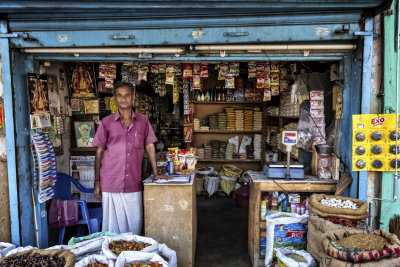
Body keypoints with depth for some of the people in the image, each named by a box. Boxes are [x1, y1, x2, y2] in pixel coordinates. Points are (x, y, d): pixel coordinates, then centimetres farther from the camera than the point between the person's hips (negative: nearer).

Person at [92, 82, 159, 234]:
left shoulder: (143, 121, 7)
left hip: (133, 183, 2)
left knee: (135, 223, 8)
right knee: (113, 223, 7)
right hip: (111, 183, -1)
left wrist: (155, 173, 4)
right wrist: (97, 182, 3)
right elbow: (99, 152, 5)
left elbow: (149, 146, 10)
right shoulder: (107, 122, 2)